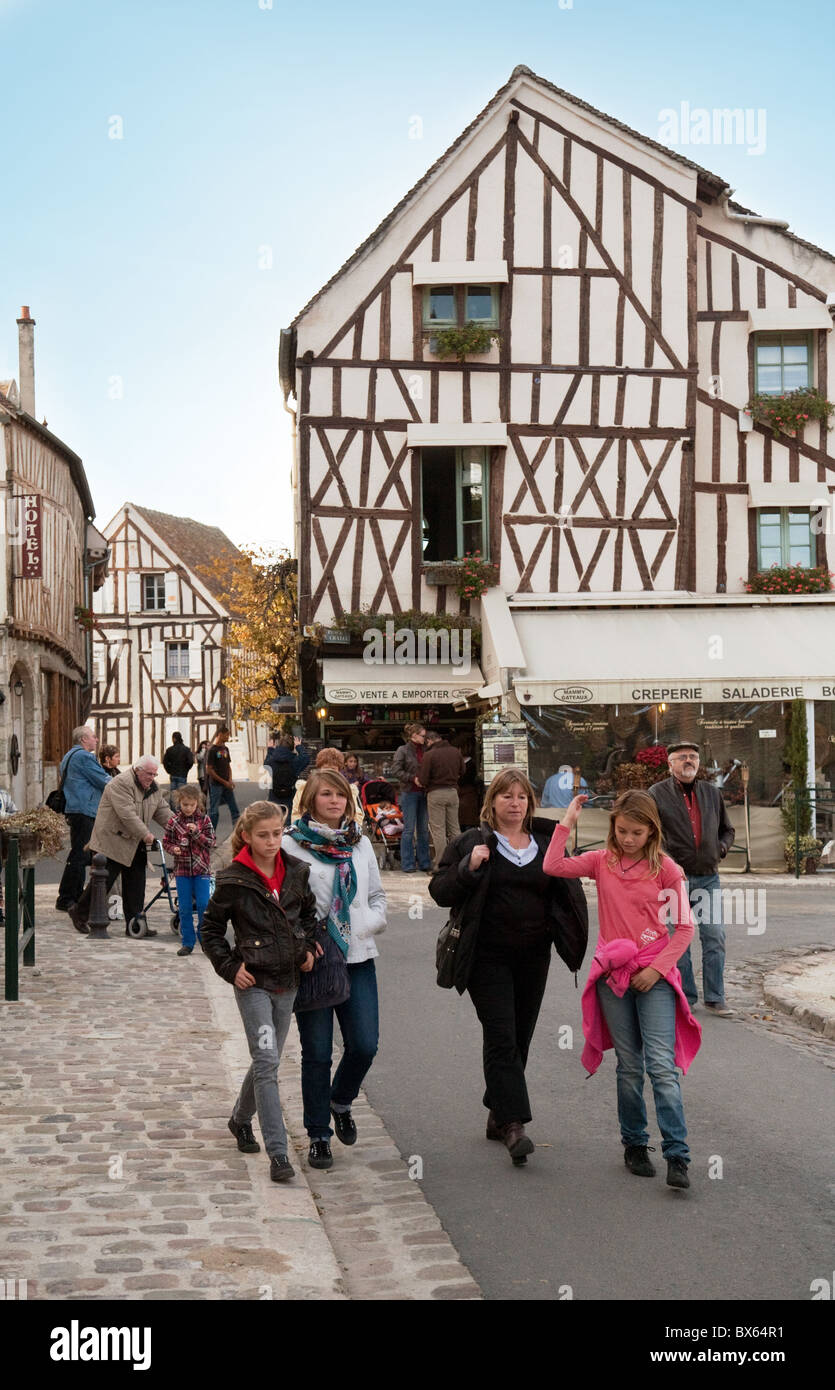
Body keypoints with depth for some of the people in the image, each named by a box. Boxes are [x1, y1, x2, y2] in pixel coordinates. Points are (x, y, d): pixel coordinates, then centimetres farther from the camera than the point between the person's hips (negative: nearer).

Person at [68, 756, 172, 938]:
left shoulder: (153, 788, 11)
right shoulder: (121, 784, -18)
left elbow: (163, 811, 15)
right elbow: (127, 814, -25)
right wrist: (145, 834, -23)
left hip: (134, 844, 8)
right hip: (111, 841, -8)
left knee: (135, 883, 5)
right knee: (104, 880, -4)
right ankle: (79, 913, 15)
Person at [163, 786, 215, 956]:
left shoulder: (204, 820, 0)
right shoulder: (174, 821, 1)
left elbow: (210, 842, -4)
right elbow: (166, 842, 7)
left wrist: (196, 832, -19)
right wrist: (173, 849, -14)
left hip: (201, 869, -1)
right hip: (182, 869, 1)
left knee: (203, 905, -6)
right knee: (185, 907, 4)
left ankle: (204, 938, 11)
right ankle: (187, 942, 12)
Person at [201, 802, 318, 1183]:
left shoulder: (295, 872, 2)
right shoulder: (233, 881, -10)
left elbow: (309, 911, 22)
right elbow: (210, 928, 0)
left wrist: (307, 946, 9)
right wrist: (230, 967, -9)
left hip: (287, 981, 5)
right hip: (253, 983, -5)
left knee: (266, 1061, 16)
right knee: (266, 1062, -14)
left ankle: (241, 1119, 43)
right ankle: (278, 1154, -13)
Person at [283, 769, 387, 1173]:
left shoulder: (360, 843, 12)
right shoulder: (293, 845, -4)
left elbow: (377, 894, 19)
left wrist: (369, 924, 1)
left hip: (358, 958, 4)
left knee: (364, 1045, -2)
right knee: (317, 1052, 2)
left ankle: (340, 1103, 28)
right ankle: (318, 1136, 16)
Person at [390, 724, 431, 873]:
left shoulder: (424, 751, 12)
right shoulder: (403, 750, -3)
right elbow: (395, 770, -10)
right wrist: (413, 778, -15)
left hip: (423, 793, 5)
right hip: (409, 793, -5)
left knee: (424, 829, 7)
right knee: (409, 829, -3)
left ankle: (424, 863, 13)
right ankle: (407, 865, 2)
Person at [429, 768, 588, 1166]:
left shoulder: (546, 845, 12)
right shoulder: (471, 843, 2)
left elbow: (563, 894, 20)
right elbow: (440, 891, -1)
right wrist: (468, 868, -17)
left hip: (533, 956, 4)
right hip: (488, 958, -4)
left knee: (520, 1038, 10)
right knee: (502, 1038, -11)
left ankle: (497, 1115, 24)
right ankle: (513, 1124, -14)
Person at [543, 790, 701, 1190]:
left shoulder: (665, 869, -2)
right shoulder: (602, 861, 4)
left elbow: (684, 927, -1)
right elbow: (553, 867, -9)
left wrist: (657, 968, -9)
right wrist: (567, 823, -7)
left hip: (654, 975, -2)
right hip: (613, 975, 2)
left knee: (661, 1064, -11)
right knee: (629, 1066, 8)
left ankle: (677, 1157, -10)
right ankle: (634, 1144, 23)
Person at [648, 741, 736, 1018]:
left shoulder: (712, 793, 11)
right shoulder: (657, 794, -1)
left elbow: (727, 829, 23)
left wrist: (721, 847, 4)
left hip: (709, 878, 3)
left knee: (715, 938, 0)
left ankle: (715, 999, 9)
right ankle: (685, 998, 14)